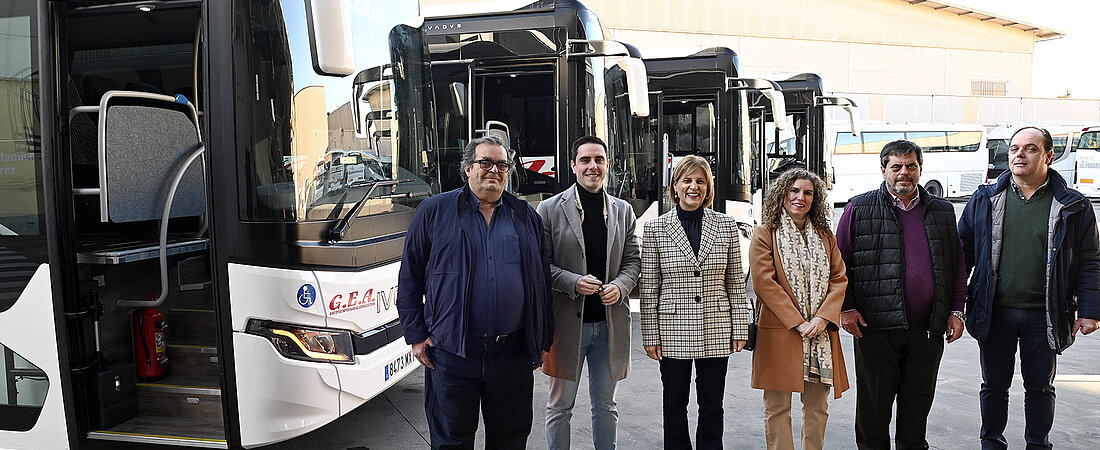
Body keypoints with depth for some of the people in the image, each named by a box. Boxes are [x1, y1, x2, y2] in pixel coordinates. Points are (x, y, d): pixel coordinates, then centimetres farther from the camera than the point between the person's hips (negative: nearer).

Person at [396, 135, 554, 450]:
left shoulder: (526, 217, 10)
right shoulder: (435, 211, 4)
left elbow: (542, 280, 13)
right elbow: (410, 277, 4)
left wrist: (542, 340, 10)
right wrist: (416, 335, -1)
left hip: (513, 352, 2)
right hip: (452, 351, -2)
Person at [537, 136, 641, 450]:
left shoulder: (623, 211, 9)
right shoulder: (550, 209, -2)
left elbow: (633, 260, 11)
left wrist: (620, 285, -9)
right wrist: (573, 282, -18)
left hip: (611, 323, 3)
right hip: (567, 321, -3)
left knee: (605, 404, 16)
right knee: (560, 405, 9)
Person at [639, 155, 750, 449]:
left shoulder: (726, 226, 3)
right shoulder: (655, 229, -2)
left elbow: (736, 282, 6)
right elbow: (648, 287, -1)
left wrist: (740, 327, 3)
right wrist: (651, 336, -3)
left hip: (716, 330, 1)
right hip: (673, 331, -1)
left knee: (712, 406, 11)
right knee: (674, 405, 10)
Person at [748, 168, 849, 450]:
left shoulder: (825, 235, 14)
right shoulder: (765, 234, -1)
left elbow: (839, 279, 8)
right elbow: (764, 283, -9)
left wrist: (823, 318, -8)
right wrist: (798, 322, -14)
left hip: (820, 331, 4)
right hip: (779, 331, -4)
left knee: (817, 407, 10)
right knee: (777, 408, 2)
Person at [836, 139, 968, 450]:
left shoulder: (942, 212, 11)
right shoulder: (859, 210, 1)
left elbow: (957, 264, 15)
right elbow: (839, 263, 1)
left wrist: (956, 311, 8)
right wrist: (846, 308, -6)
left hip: (928, 329, 3)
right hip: (875, 328, -3)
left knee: (918, 403, 14)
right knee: (873, 405, 6)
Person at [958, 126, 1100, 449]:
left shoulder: (1072, 206, 0)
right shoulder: (985, 200, 2)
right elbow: (963, 252, 5)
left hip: (1044, 315, 0)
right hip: (995, 313, 1)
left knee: (1040, 387, 14)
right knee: (994, 385, 12)